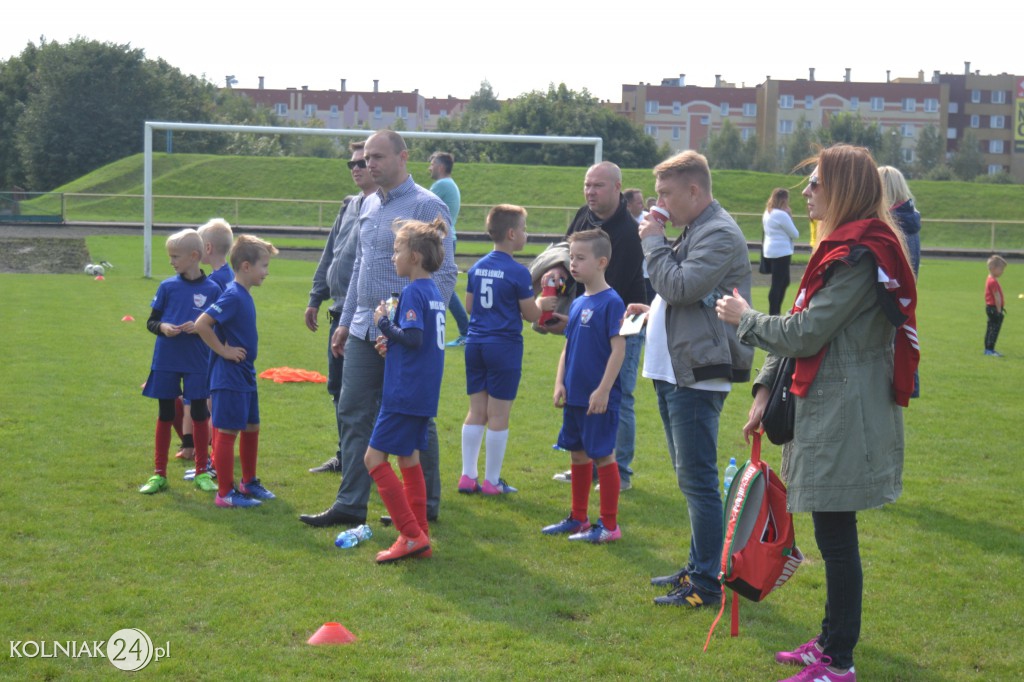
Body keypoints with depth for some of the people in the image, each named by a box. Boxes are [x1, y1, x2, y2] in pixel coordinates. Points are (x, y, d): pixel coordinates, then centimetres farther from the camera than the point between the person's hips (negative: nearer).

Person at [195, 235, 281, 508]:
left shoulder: (244, 296, 10)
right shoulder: (232, 296, -19)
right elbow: (201, 324, -26)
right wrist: (223, 350, -19)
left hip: (246, 375, 10)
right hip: (229, 377, -10)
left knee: (251, 428, 18)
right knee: (227, 431, -3)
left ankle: (249, 482, 32)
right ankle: (225, 493, 4)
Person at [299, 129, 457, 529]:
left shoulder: (427, 207, -10)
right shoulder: (369, 206, 14)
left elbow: (444, 275, -13)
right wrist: (345, 321, 19)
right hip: (364, 330, 8)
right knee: (354, 414, 6)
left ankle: (425, 505, 17)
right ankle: (350, 505, 12)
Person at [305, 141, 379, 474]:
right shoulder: (349, 205, 17)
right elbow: (329, 255, 22)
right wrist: (316, 298, 20)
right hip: (341, 310, 9)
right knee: (338, 387, 14)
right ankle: (344, 456, 25)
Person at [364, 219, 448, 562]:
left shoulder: (413, 292, -15)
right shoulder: (434, 292, 13)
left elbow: (414, 338, -25)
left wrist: (384, 324, -11)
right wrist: (392, 344, 8)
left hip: (405, 393, -10)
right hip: (424, 393, 10)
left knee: (375, 458, -5)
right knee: (408, 457, 17)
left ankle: (412, 535, -8)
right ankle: (419, 535, 20)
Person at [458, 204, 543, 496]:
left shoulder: (477, 267, 8)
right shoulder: (518, 272, -12)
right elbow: (531, 315, -8)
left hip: (475, 343, 6)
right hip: (504, 346, -6)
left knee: (476, 412, 11)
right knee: (498, 415, 1)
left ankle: (468, 476, 12)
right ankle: (492, 480, 6)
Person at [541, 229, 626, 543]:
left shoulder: (611, 302, -13)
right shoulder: (577, 303, 10)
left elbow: (618, 349, -17)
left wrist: (603, 390, -20)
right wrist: (560, 383, 7)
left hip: (599, 399, -8)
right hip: (574, 397, 8)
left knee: (603, 455, 0)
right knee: (578, 454, 15)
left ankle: (609, 524, 9)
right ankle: (578, 518, 27)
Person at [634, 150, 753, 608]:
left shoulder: (720, 235, -14)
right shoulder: (693, 231, 18)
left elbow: (680, 287, -23)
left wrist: (654, 243, -11)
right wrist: (651, 311, 12)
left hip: (697, 377, -11)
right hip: (673, 372, 11)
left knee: (697, 479, -7)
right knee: (690, 477, 16)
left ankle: (707, 583, -2)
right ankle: (699, 566, 26)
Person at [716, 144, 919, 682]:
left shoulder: (859, 257, -18)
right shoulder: (843, 249, 15)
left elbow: (804, 334, -18)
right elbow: (800, 326, 15)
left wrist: (745, 318, -2)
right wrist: (765, 387, 9)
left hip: (844, 416, -10)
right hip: (825, 410, 10)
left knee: (836, 536, -3)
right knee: (833, 535, 17)